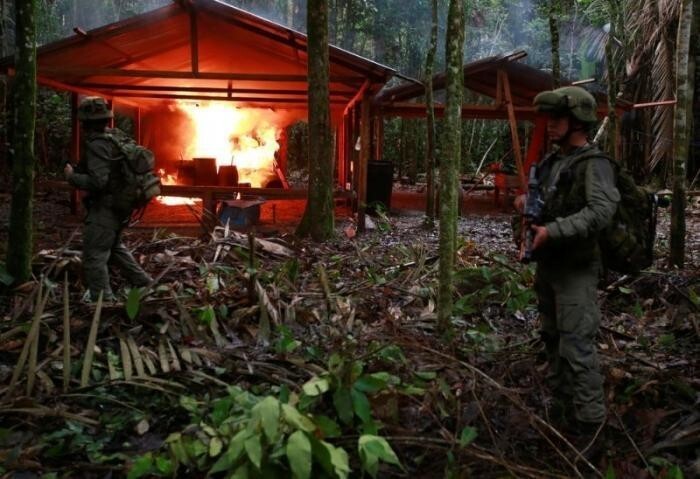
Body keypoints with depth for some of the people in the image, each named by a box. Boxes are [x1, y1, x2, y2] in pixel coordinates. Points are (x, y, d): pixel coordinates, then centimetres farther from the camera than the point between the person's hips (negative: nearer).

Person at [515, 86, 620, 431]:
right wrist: (526, 200, 6)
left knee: (576, 346, -9)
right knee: (553, 340, 17)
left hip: (576, 270, -9)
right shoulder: (550, 163, 11)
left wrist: (553, 231, -31)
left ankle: (589, 421, 1)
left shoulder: (594, 164, -14)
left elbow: (601, 211, -29)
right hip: (547, 266, 9)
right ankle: (560, 408, 32)